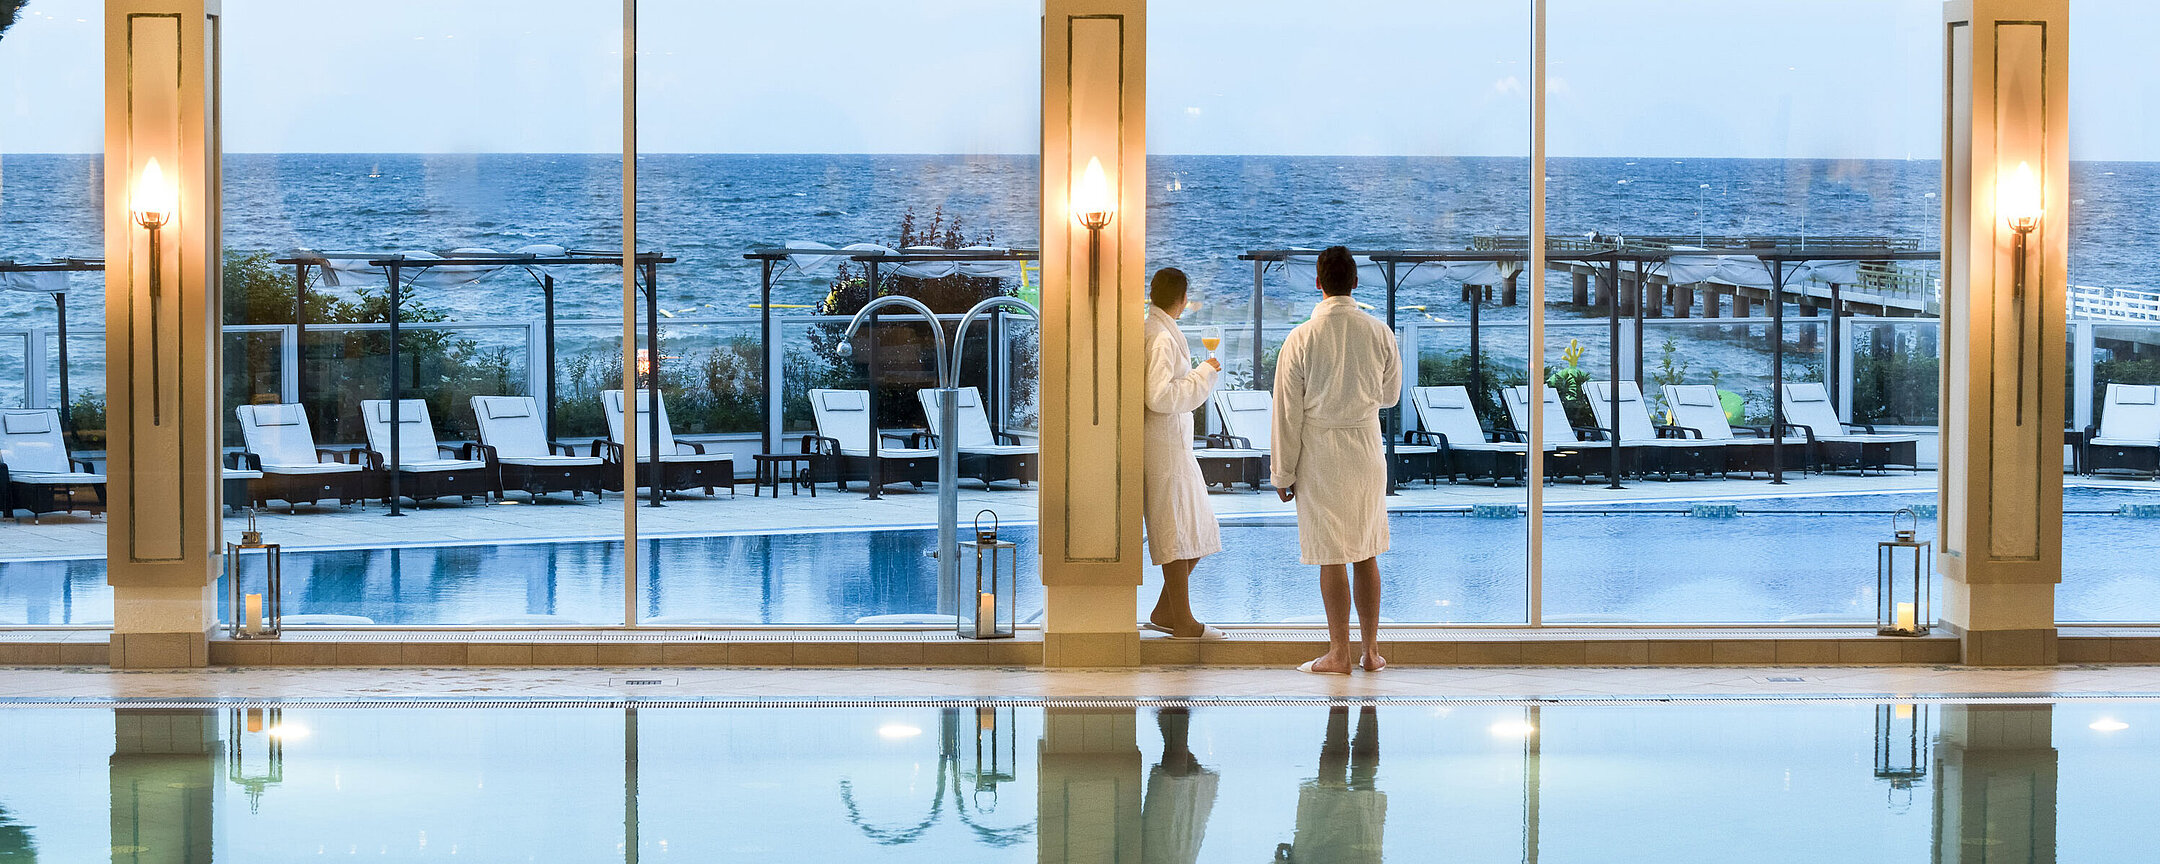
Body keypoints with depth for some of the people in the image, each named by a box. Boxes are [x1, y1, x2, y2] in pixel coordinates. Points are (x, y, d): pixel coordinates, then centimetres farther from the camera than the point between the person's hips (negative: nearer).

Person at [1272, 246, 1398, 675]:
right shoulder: (1380, 333, -3)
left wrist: (1283, 473, 0)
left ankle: (1340, 653, 5)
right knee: (1367, 554, 11)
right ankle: (1371, 649, 15)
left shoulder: (1301, 339, -12)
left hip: (1321, 456, -3)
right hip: (1368, 452, 3)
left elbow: (1288, 413, -8)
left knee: (1332, 558, 1)